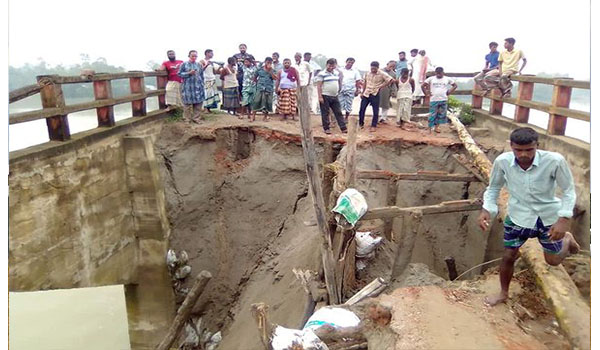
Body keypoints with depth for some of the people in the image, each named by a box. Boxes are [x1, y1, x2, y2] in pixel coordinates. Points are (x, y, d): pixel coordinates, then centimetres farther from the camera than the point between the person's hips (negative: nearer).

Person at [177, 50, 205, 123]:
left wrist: (202, 85, 6)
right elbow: (179, 74, -1)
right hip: (188, 87, -3)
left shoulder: (199, 65, 11)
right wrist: (189, 73, -12)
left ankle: (196, 118, 13)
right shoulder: (184, 64, 1)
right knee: (187, 103, 0)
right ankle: (187, 119, 11)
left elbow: (202, 76, 13)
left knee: (198, 103, 1)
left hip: (198, 87, 3)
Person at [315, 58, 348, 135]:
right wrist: (320, 97, -15)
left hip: (334, 97, 6)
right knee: (325, 113, 2)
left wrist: (338, 91, 18)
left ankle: (343, 128, 7)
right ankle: (326, 128, 12)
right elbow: (319, 86, -11)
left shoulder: (337, 73, 11)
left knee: (338, 112, 5)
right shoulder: (322, 74, -8)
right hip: (325, 97, -6)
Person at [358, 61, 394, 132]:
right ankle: (361, 124, 20)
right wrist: (362, 92, 10)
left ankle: (373, 126, 13)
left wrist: (382, 86, -11)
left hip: (375, 94, -3)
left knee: (375, 111, 2)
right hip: (366, 94, 4)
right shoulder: (367, 73, 2)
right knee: (362, 109, 5)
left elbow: (391, 80, -11)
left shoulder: (382, 74, -10)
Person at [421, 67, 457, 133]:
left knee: (441, 115, 5)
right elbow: (423, 85, 4)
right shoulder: (431, 79, 1)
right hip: (433, 100, -2)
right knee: (432, 115, -4)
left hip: (443, 100, 2)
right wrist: (427, 93, -2)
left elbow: (455, 85, 14)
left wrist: (449, 92, 4)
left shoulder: (447, 79, 5)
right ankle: (430, 129, 0)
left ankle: (436, 127, 17)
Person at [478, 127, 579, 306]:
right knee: (508, 256, 8)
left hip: (548, 216, -1)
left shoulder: (554, 160, -28)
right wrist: (487, 209, -19)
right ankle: (503, 293, 34)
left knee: (553, 261, 17)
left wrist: (564, 219, -23)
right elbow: (493, 188, -4)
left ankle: (567, 239, 51)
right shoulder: (502, 161, -22)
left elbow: (569, 190, -13)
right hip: (518, 216, 1)